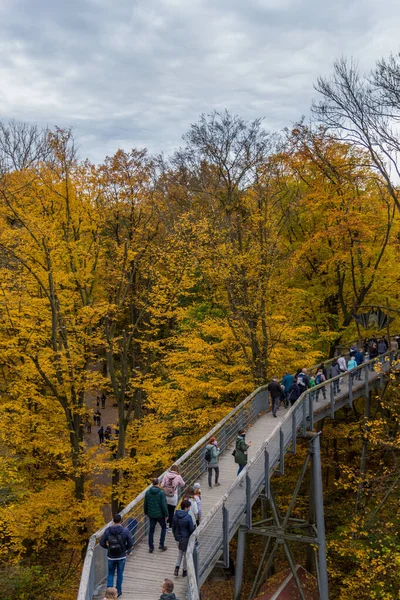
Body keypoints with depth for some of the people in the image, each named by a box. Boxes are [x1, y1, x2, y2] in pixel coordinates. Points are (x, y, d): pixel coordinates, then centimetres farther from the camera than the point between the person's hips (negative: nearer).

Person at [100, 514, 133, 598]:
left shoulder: (107, 530, -12)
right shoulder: (125, 531, -16)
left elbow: (102, 543, -5)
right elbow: (130, 544, -11)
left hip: (111, 557, 1)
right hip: (121, 557, -1)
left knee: (110, 573, 22)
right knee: (120, 574, 20)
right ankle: (118, 591, 31)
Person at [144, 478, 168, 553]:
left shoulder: (147, 492, -3)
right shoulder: (161, 493, -16)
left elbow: (145, 504, 6)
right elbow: (164, 505, -16)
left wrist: (146, 513, 20)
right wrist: (166, 514, -6)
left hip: (151, 514, 3)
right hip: (160, 514, -3)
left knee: (151, 529, 15)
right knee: (163, 527, 18)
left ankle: (151, 547, 17)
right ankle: (161, 544, 13)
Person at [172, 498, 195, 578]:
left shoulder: (176, 515, -7)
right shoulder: (188, 517, -25)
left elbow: (173, 527, 4)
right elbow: (191, 529, -17)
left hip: (178, 537, 5)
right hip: (186, 538, -5)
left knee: (180, 552, 25)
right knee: (186, 554, 14)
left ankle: (177, 567, 13)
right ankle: (184, 570, 27)